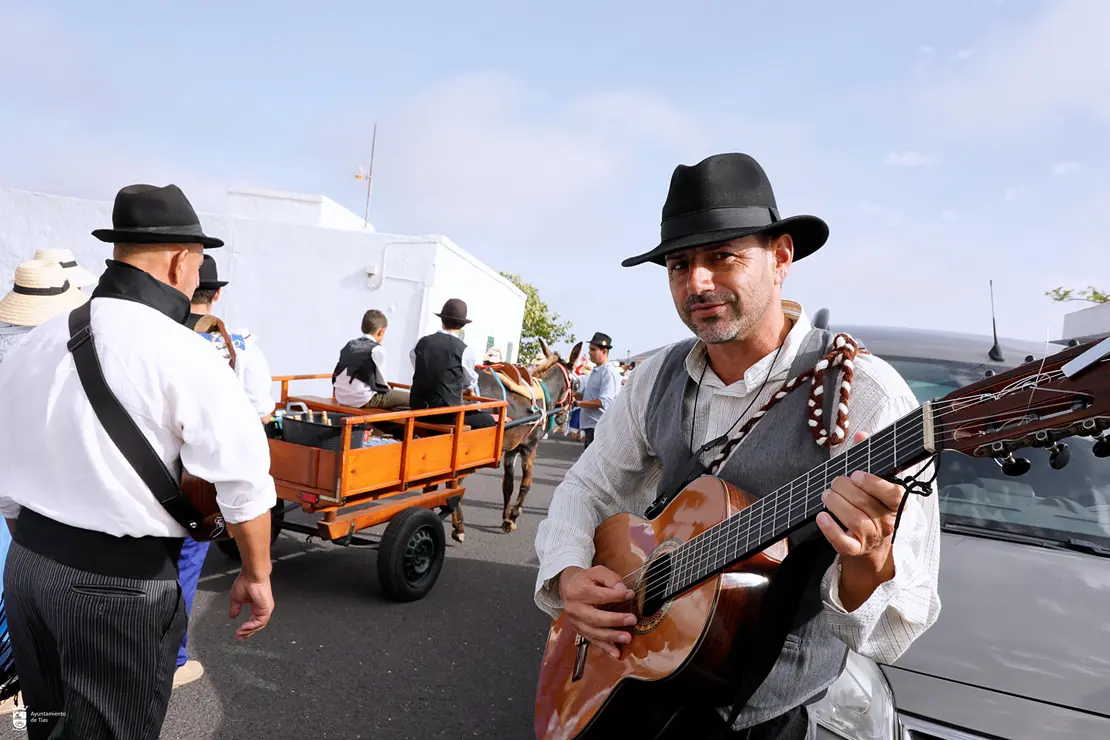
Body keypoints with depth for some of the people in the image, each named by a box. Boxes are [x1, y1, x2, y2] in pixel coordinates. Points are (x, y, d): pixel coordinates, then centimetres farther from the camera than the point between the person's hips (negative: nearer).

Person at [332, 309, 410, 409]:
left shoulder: (349, 345, 12)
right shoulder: (377, 349, -10)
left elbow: (336, 373, 14)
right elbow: (380, 381, -8)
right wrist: (387, 387, 15)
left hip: (341, 397, 9)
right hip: (362, 399, -9)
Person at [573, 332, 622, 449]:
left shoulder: (609, 373, -16)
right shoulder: (595, 371, 15)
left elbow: (603, 402, -24)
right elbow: (586, 395, 20)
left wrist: (577, 403, -23)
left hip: (600, 427, -10)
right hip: (590, 426, 10)